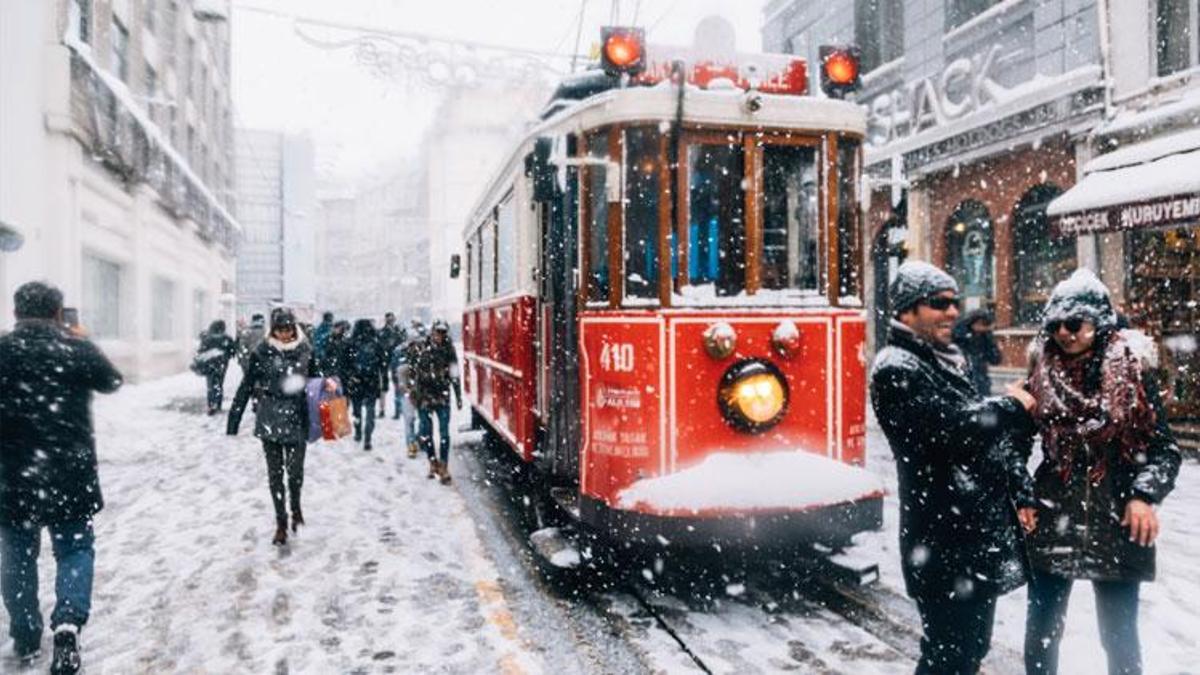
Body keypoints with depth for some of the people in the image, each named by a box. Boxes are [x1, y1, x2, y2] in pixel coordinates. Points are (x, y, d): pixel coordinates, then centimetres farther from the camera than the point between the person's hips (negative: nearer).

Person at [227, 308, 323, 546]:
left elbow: (312, 377, 14)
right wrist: (233, 420, -2)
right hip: (269, 420, 0)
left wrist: (326, 383, -9)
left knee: (295, 470, 0)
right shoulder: (262, 352, -5)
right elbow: (246, 386, -1)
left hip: (297, 420, 0)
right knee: (275, 473, 7)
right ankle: (281, 523, 21)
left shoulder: (305, 349, 0)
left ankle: (296, 507, 31)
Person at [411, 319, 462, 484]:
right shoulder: (420, 350, -2)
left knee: (444, 432, -4)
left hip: (443, 397, 0)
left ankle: (444, 466, 1)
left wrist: (458, 397, 5)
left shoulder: (449, 350, 0)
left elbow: (454, 376, 4)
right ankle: (433, 462, 23)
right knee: (426, 432, 7)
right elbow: (412, 372, 4)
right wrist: (412, 393, 3)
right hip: (424, 396, 0)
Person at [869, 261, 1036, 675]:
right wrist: (1013, 407, -9)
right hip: (946, 544, -9)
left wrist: (1020, 497, 12)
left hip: (982, 535, 9)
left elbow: (988, 433, 20)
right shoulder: (896, 370, -14)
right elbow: (954, 428, -26)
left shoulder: (947, 361, 16)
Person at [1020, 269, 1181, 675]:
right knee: (1041, 631, 11)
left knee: (1119, 636, 10)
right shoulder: (1042, 371, 1)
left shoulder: (1132, 369, -5)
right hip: (1052, 521, 2)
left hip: (1117, 525, -2)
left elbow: (1163, 448, -4)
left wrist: (1145, 494, -19)